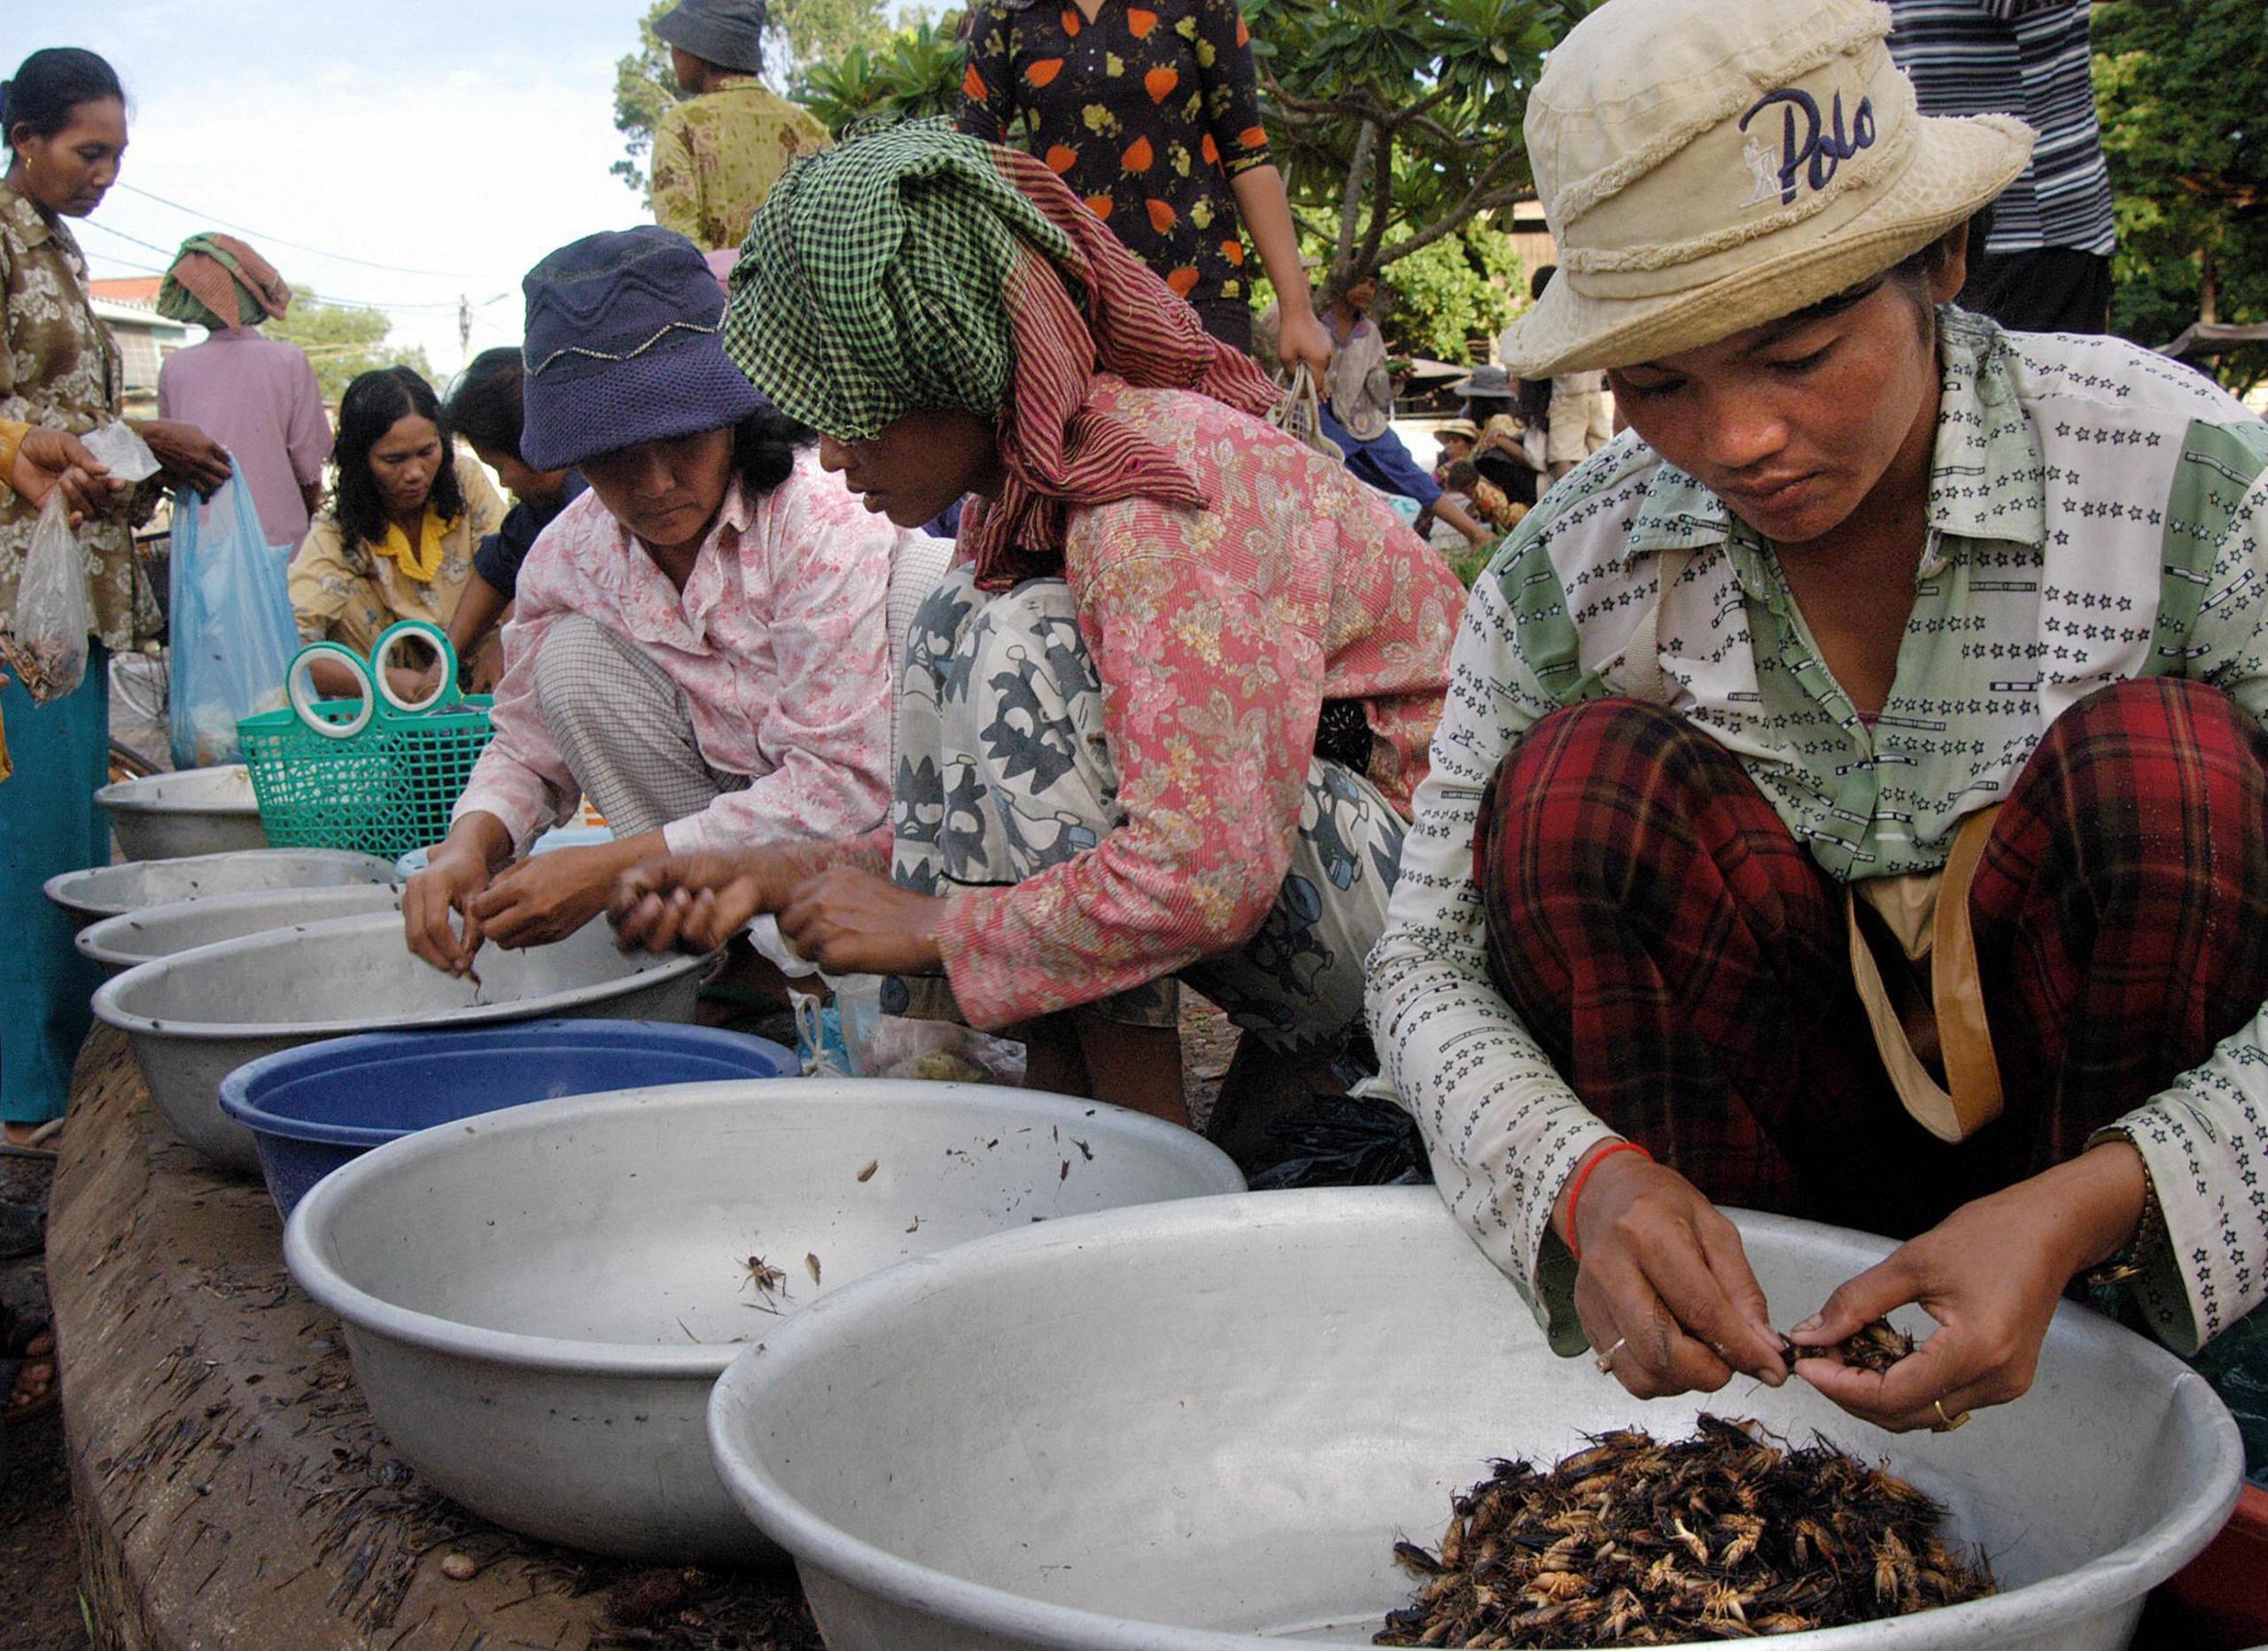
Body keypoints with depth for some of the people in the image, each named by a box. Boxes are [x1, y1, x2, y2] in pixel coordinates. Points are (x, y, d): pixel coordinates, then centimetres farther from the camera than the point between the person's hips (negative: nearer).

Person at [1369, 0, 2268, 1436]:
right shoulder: (1569, 576, -12)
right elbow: (1428, 965, -11)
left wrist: (2080, 1214, -35)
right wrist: (1589, 1179, -33)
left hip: (2084, 1123, -1)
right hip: (1765, 1157, 1)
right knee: (1580, 781, -23)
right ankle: (1737, 1357, -13)